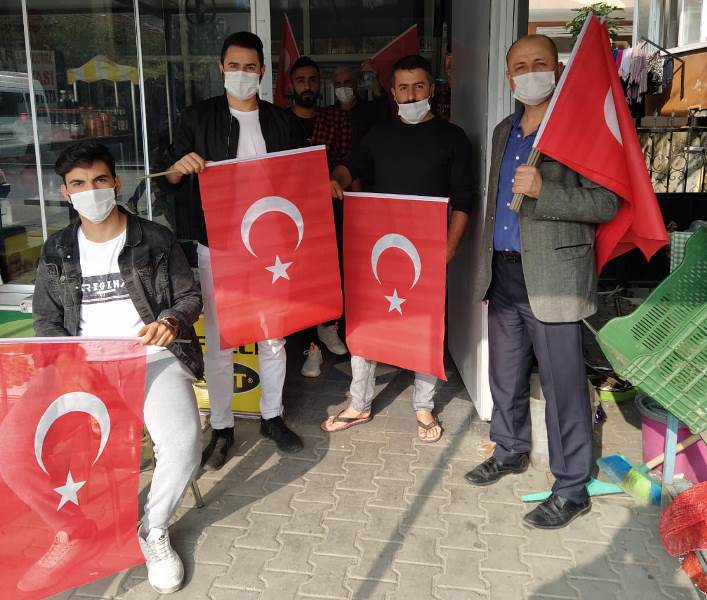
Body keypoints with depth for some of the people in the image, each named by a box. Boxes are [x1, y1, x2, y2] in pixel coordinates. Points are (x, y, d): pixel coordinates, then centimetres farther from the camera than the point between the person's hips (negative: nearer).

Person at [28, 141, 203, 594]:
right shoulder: (57, 251, 12)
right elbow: (46, 320, 17)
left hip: (154, 356, -2)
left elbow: (191, 296, 6)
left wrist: (170, 321, -17)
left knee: (183, 442, -28)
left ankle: (154, 530, 3)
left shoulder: (155, 239, 3)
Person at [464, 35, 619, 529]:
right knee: (505, 375, 19)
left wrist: (542, 191, -25)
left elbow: (606, 204, -14)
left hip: (552, 277, -7)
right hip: (504, 275, 7)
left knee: (563, 385, 0)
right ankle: (511, 451, 40)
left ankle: (572, 489, 15)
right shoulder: (504, 132, 15)